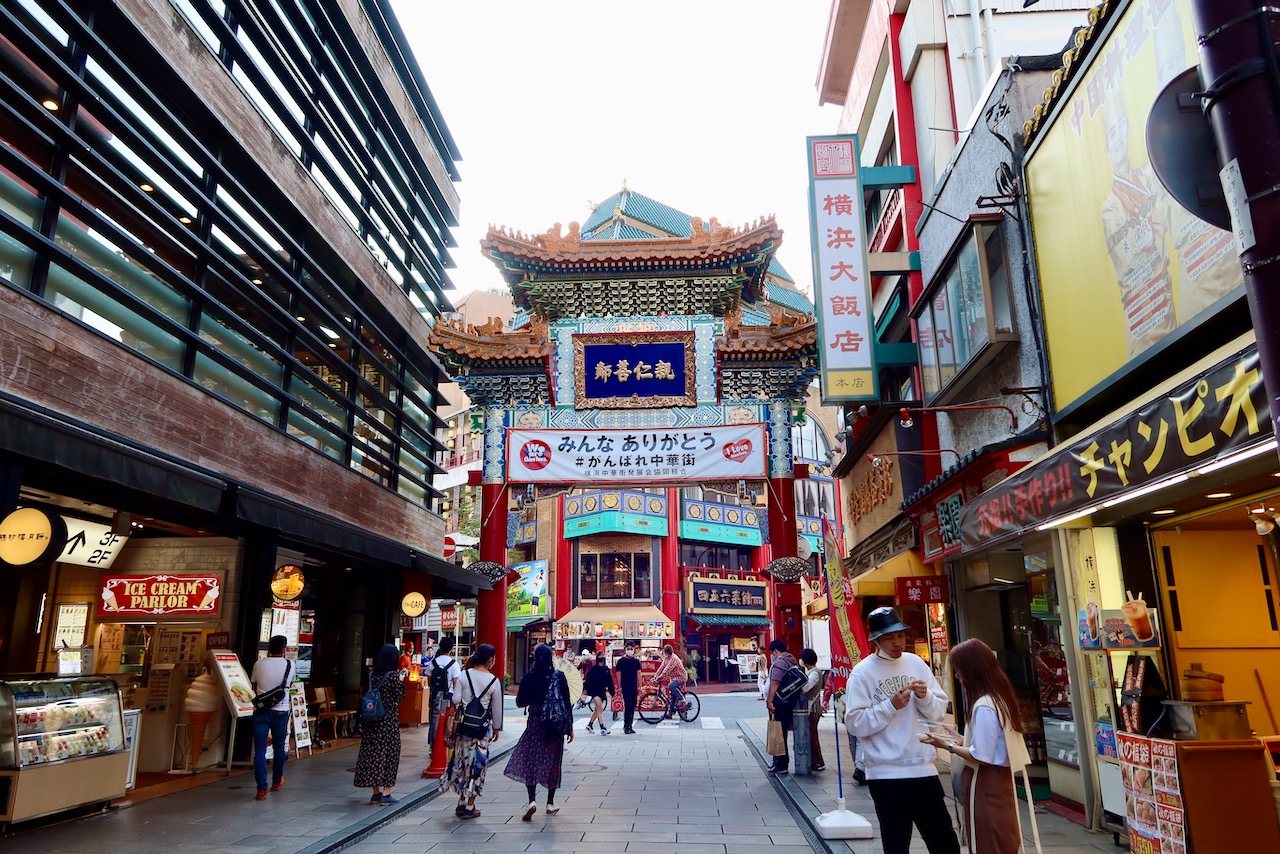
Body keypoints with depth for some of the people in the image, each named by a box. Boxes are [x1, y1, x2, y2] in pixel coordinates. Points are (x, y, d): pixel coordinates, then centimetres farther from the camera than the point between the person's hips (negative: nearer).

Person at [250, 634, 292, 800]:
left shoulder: (259, 664, -3)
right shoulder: (289, 665, -4)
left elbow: (253, 687, 8)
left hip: (261, 711, 0)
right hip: (280, 711, 0)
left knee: (260, 750, 2)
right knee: (279, 747, 18)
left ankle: (262, 788, -2)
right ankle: (277, 781, 33)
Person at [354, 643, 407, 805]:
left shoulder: (372, 675, 3)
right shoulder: (394, 675, -12)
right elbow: (399, 696, -7)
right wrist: (401, 681, 7)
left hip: (372, 718, 5)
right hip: (389, 718, -5)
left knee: (372, 752, 11)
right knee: (389, 752, 4)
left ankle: (376, 793, 19)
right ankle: (386, 793, 5)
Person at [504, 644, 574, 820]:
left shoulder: (529, 677, -6)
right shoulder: (559, 676, -6)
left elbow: (520, 702, 0)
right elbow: (566, 703, -4)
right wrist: (570, 728, 4)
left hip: (535, 724, 0)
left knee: (530, 761, 4)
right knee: (552, 762, 11)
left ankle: (532, 801, -12)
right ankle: (550, 803, 18)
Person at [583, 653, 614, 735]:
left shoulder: (607, 669, 6)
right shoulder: (593, 669, -7)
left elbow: (610, 682, 11)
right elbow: (588, 679, -8)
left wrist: (611, 692, 12)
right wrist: (585, 689, -13)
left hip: (602, 691, 6)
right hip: (594, 691, -6)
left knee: (597, 710, 16)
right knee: (600, 708, -19)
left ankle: (590, 725, 34)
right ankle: (602, 727, -21)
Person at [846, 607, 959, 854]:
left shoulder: (916, 663, 5)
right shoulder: (862, 672, -8)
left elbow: (940, 710, 9)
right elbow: (855, 723, -13)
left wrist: (925, 697, -11)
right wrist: (891, 705, -19)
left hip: (924, 768, 4)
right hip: (886, 774, -4)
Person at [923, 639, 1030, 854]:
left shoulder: (983, 706, -22)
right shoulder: (1000, 697, 7)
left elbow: (981, 757, -22)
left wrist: (948, 745, -11)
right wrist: (961, 741, 9)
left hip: (985, 787, -9)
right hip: (1000, 781, 9)